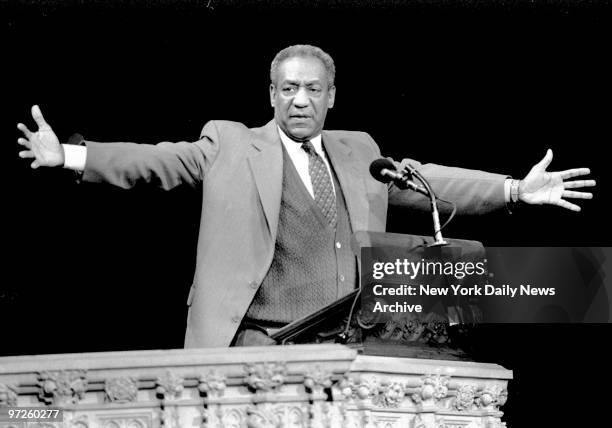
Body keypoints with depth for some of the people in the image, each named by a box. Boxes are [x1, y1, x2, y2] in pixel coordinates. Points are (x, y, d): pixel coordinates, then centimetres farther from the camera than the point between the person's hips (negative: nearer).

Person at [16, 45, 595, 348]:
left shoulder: (357, 152, 19)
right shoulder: (231, 146, 7)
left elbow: (422, 180, 22)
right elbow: (156, 161, 2)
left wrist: (515, 189, 18)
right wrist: (67, 155, -7)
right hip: (260, 345, -4)